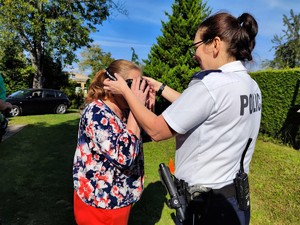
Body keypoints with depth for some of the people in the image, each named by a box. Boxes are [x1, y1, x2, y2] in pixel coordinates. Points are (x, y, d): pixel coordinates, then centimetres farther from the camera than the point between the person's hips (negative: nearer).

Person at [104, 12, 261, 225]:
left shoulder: (210, 84, -25)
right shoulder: (251, 85, 2)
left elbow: (156, 130, -18)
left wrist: (125, 91, -7)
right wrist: (161, 87, 13)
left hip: (206, 203, -8)